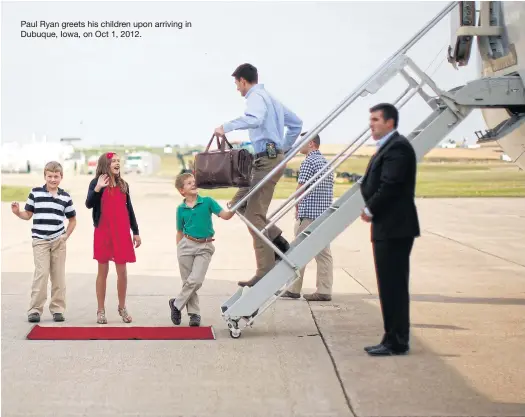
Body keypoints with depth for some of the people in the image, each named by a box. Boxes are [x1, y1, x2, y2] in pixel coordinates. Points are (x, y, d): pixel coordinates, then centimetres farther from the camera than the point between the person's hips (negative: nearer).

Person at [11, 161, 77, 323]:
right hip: (40, 240, -2)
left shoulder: (65, 197, 6)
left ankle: (57, 309, 13)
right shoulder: (35, 193, 1)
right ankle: (35, 310, -4)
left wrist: (66, 236, 4)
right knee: (41, 274, -10)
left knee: (59, 275, 5)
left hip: (58, 241, 2)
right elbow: (28, 215, 5)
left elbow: (72, 219, 15)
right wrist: (17, 212, -14)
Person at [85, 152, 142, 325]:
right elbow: (89, 204, -17)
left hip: (122, 233, 3)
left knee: (122, 271, 4)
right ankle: (101, 310, 13)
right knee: (103, 271, 4)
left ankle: (122, 307, 20)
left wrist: (136, 232, 13)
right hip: (103, 233, -3)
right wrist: (97, 189, -33)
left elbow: (129, 209, 14)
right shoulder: (97, 182, -3)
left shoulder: (123, 184, 9)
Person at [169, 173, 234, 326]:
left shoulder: (207, 202, -1)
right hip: (186, 245, 1)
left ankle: (176, 304, 7)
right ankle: (194, 313, 19)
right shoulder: (181, 209, 3)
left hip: (204, 247, -1)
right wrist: (179, 249, 10)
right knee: (187, 282, 5)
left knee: (196, 280, -12)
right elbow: (180, 232, 11)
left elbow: (225, 216, -10)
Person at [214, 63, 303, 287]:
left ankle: (265, 271, -10)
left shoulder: (256, 97, -8)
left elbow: (254, 119, -32)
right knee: (238, 203, 15)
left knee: (255, 215, -9)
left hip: (267, 160, -10)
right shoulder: (270, 98, 22)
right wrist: (285, 148, 28)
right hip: (273, 157, 10)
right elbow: (296, 123, 28)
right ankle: (277, 240, 9)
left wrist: (227, 127, -25)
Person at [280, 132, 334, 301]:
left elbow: (300, 188, -12)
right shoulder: (326, 162, 16)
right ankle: (324, 290, 2)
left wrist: (297, 208, 4)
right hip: (325, 214, 8)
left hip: (308, 214, -7)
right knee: (324, 253, 4)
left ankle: (294, 289, 6)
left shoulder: (308, 162, -9)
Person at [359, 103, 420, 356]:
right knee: (391, 287, 13)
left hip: (394, 229, -10)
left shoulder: (398, 147, -14)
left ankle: (396, 343, 0)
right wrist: (370, 207, 2)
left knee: (393, 287, -6)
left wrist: (371, 210, -10)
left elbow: (390, 185, -21)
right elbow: (373, 184, 18)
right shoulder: (387, 147, 19)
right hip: (387, 228, 10)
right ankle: (394, 340, 20)